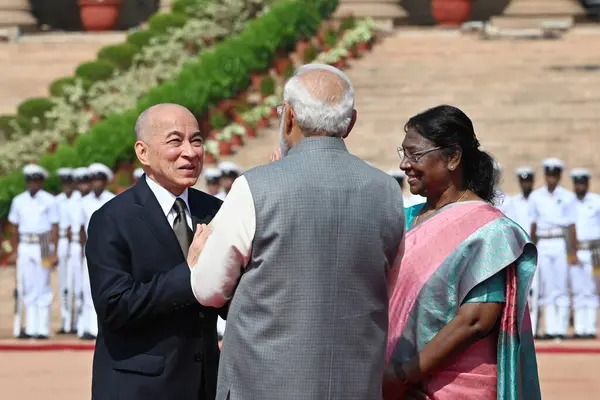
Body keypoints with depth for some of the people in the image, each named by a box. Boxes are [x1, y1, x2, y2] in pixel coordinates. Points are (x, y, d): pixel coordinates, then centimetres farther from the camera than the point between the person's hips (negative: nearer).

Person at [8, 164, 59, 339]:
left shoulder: (49, 201, -2)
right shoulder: (19, 201, 10)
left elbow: (54, 228, -3)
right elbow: (15, 228, 14)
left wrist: (54, 252, -8)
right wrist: (15, 251, 11)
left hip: (43, 246, -4)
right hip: (25, 245, 4)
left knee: (42, 287, -4)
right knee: (27, 288, 5)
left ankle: (43, 329, -1)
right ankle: (31, 328, 10)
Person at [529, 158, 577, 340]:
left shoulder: (567, 197, 1)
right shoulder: (536, 196, 8)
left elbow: (572, 227, 0)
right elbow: (533, 225, 13)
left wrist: (573, 252, -5)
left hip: (561, 244, -2)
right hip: (543, 245, 2)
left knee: (562, 288, -4)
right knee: (548, 288, 2)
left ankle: (561, 328, -2)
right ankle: (550, 328, 3)